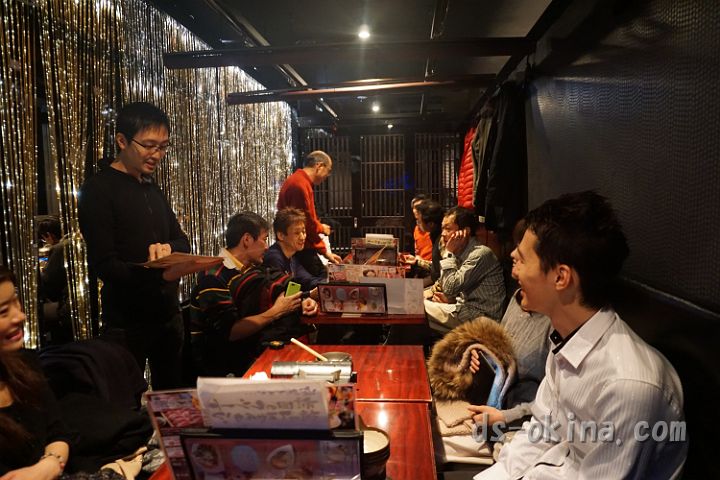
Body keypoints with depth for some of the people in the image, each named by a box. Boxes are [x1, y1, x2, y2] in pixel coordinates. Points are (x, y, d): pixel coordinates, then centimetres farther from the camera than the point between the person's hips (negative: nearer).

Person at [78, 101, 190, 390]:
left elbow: (182, 241, 12)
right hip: (127, 323, -6)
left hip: (168, 313, 7)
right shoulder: (99, 189, -11)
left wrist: (167, 248, -12)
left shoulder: (152, 189, 13)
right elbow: (103, 264, -17)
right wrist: (154, 272, -35)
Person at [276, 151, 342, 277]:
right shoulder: (299, 184, -16)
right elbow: (305, 222, -22)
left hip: (304, 248, 10)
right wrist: (321, 228, -3)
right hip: (301, 251, -10)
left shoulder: (301, 182, 16)